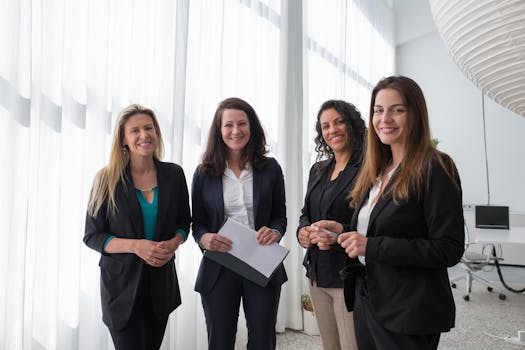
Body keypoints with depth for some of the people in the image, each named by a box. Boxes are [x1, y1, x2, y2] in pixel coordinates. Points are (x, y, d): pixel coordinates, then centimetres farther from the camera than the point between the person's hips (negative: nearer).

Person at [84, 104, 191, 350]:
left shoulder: (173, 174, -3)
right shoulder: (108, 180, -10)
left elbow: (184, 222, 7)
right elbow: (92, 236, -7)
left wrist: (173, 244, -14)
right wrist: (135, 246, -22)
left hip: (162, 281, 3)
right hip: (122, 282, -3)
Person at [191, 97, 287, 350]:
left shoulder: (270, 168, 1)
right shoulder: (204, 173, 0)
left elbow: (280, 216, 7)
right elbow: (197, 223, 4)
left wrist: (275, 232, -15)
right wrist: (204, 238, -18)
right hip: (218, 269, 0)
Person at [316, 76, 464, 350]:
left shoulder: (435, 168, -13)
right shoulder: (376, 171, 8)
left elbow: (449, 250, -18)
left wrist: (372, 246, -22)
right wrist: (345, 233, -3)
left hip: (410, 315, -7)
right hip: (366, 304, 7)